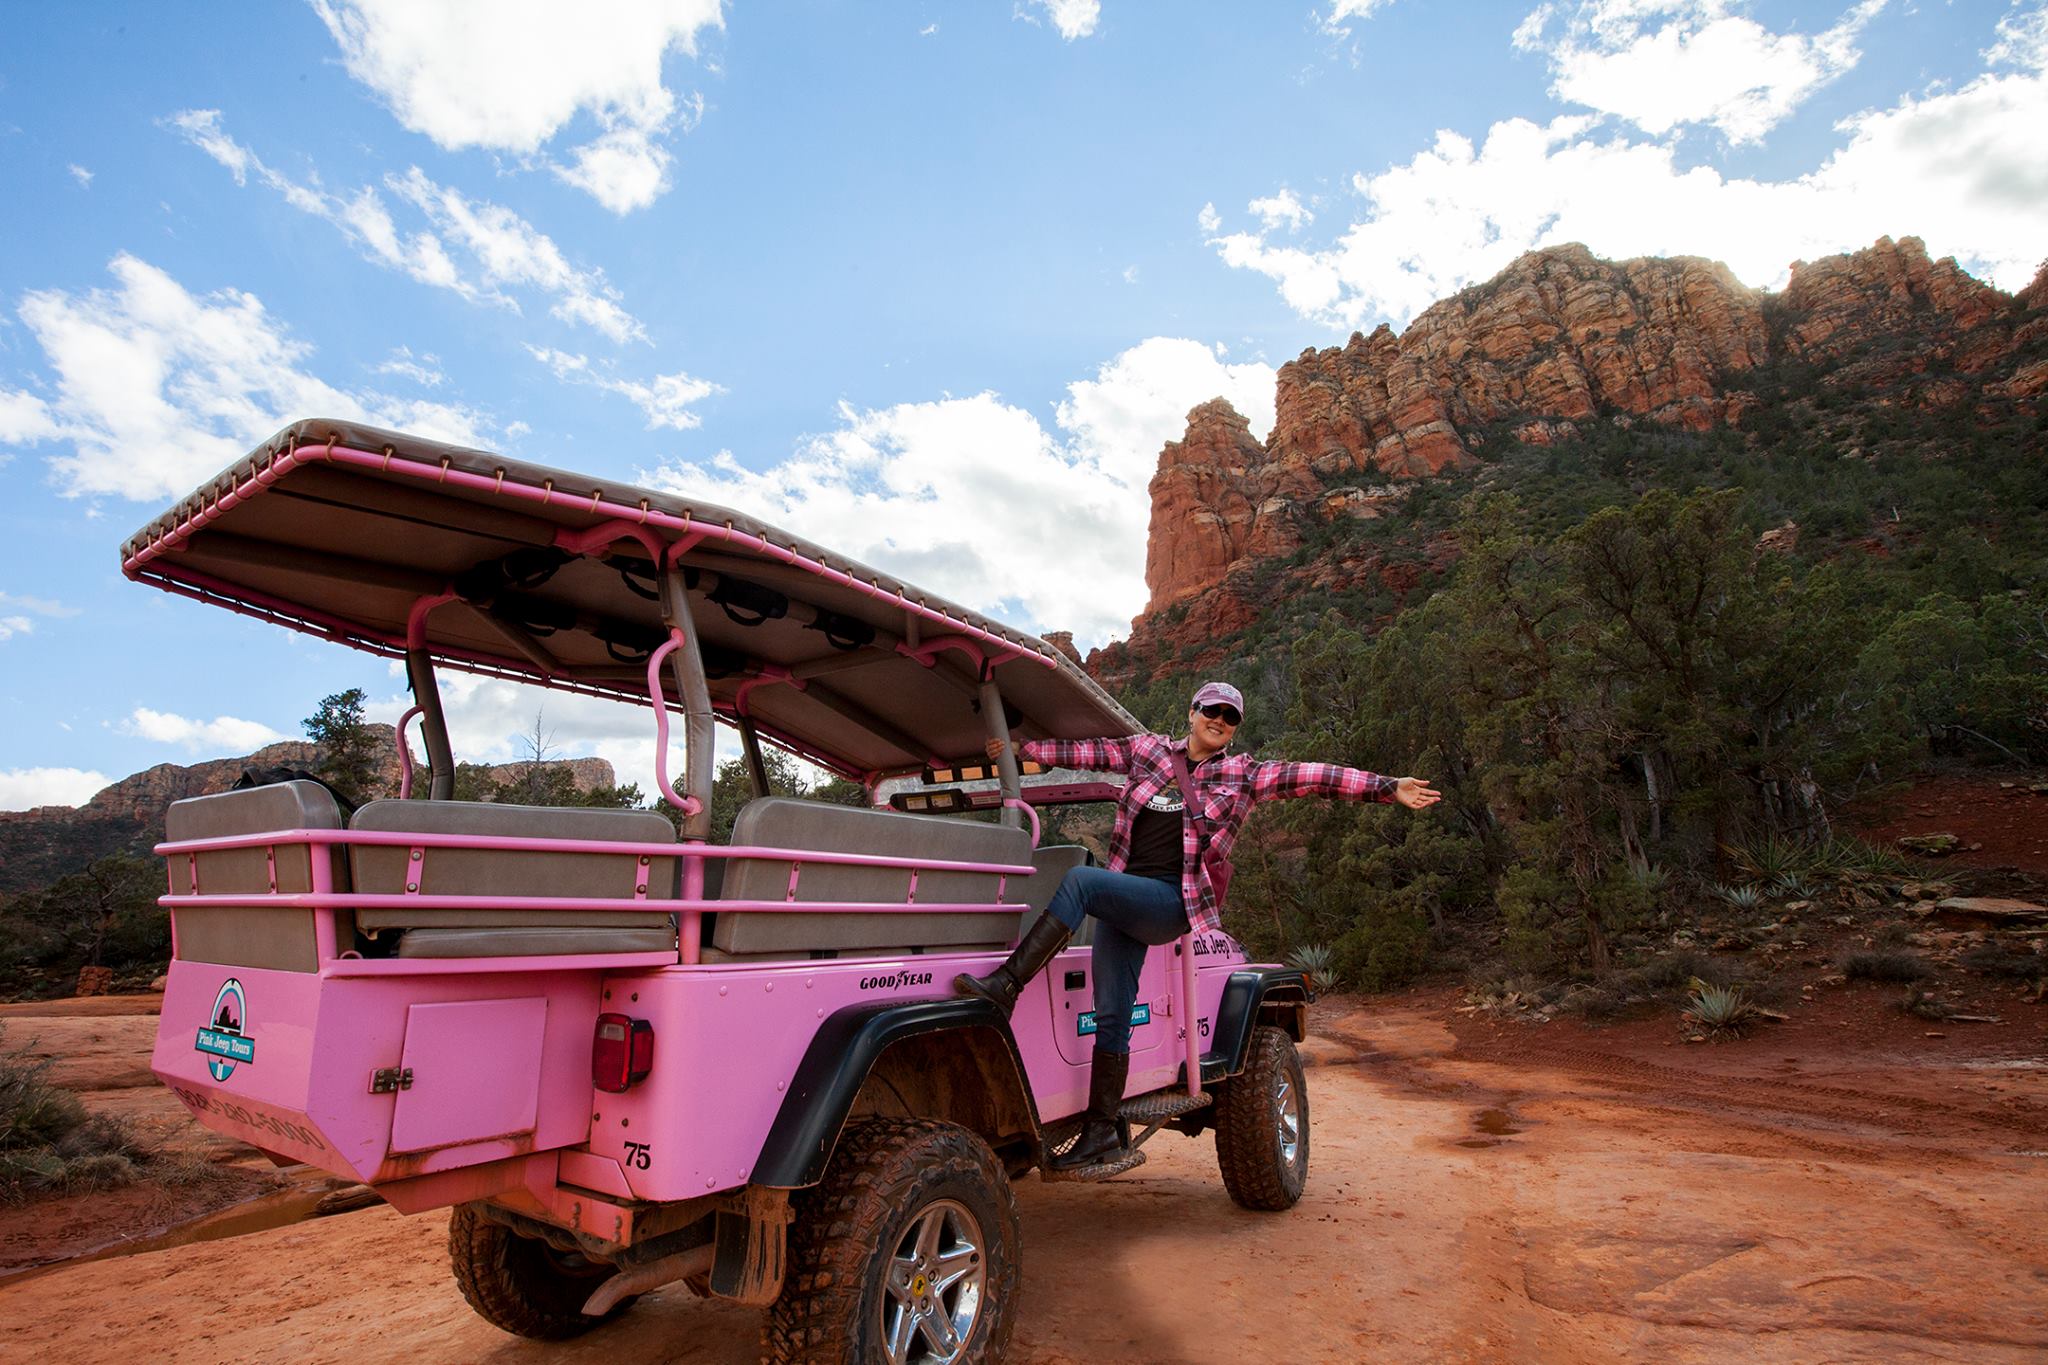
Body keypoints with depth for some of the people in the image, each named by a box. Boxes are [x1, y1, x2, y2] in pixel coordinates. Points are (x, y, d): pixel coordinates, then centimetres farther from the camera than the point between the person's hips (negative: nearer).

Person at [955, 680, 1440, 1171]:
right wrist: (1018, 747, 17)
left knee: (1080, 879, -30)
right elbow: (1081, 752, 18)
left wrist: (1391, 787, -5)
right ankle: (1103, 1131, 8)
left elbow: (1313, 776, -1)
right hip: (1120, 899, 4)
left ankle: (1006, 984, -28)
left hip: (1172, 902, -4)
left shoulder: (1242, 775, 6)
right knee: (1111, 1015, -1)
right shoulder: (1147, 750, 14)